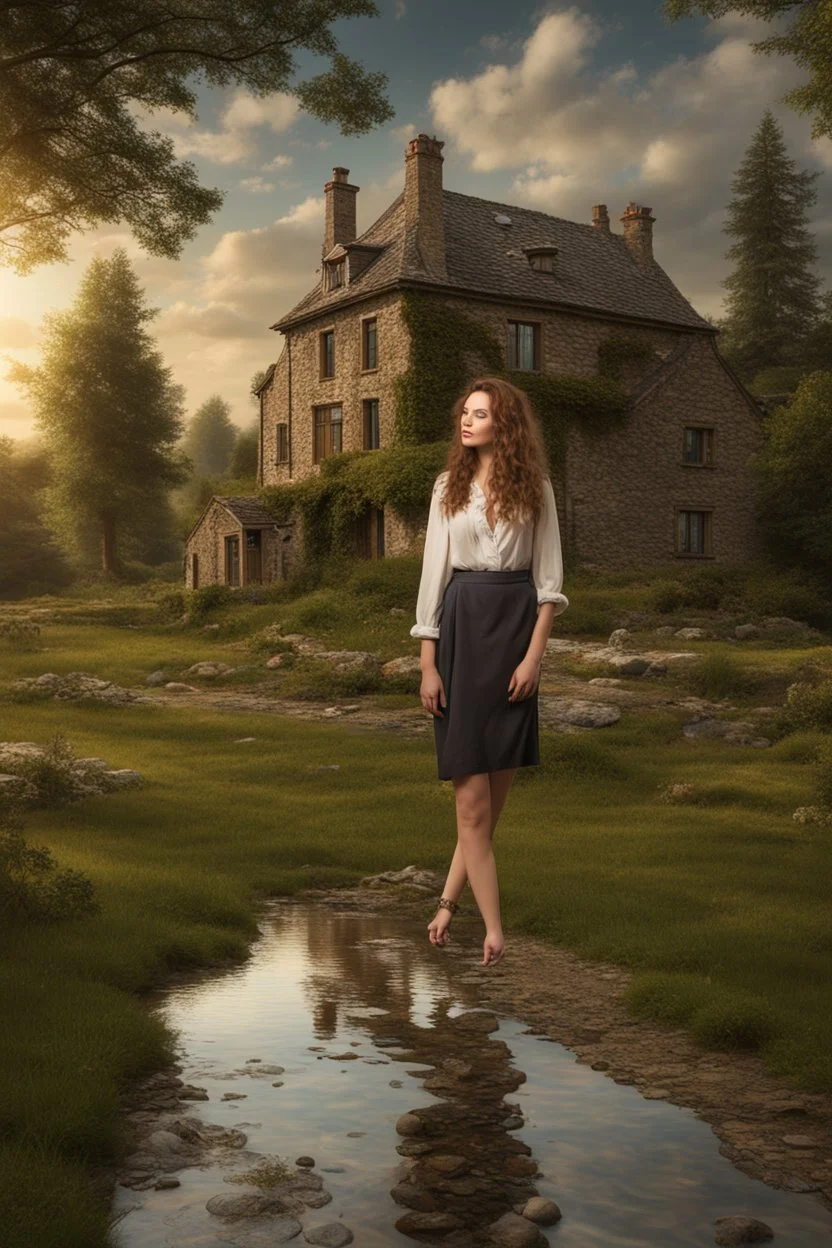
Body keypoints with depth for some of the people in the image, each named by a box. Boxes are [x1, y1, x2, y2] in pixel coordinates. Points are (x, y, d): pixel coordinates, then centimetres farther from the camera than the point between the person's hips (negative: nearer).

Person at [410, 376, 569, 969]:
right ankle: (493, 930, 0)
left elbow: (549, 580, 3)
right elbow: (434, 572, 5)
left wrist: (535, 654, -8)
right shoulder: (449, 486, 7)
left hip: (516, 628, 0)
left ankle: (449, 901, 20)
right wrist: (427, 663, -1)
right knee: (472, 797, -5)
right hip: (461, 629, 0)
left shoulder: (535, 488, 5)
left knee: (498, 787, 4)